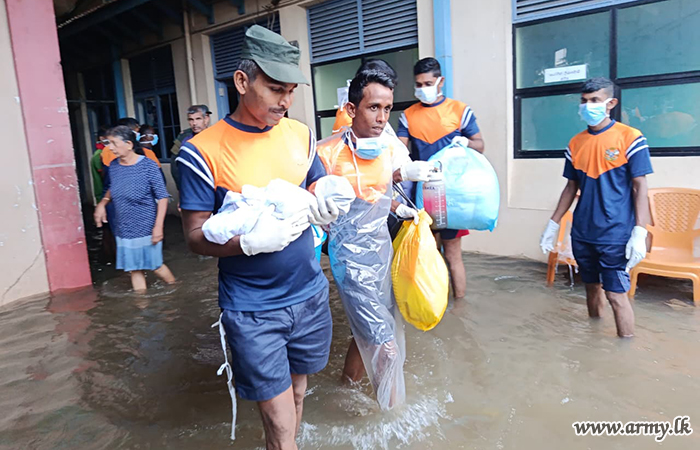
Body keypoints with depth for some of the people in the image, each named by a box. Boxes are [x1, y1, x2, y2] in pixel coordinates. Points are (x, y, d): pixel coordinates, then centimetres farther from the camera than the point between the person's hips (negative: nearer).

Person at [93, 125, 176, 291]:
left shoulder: (148, 166, -14)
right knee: (134, 269, 10)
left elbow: (162, 197, -12)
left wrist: (158, 226, -18)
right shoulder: (114, 166, 2)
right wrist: (102, 203, 4)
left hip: (147, 228, -5)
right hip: (124, 230, 5)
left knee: (155, 266, 6)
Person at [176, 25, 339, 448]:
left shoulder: (301, 134, 1)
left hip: (310, 294, 5)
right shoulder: (203, 151, -13)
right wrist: (249, 240, -28)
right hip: (252, 309, -4)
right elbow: (196, 236, -10)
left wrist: (323, 208, -13)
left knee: (297, 393, 22)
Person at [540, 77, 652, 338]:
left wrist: (639, 233, -14)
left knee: (616, 295, -3)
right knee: (592, 288, 15)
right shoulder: (575, 143, 7)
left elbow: (640, 187, -7)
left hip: (615, 235, -5)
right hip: (582, 233, 5)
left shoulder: (630, 138, -6)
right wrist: (553, 225, 10)